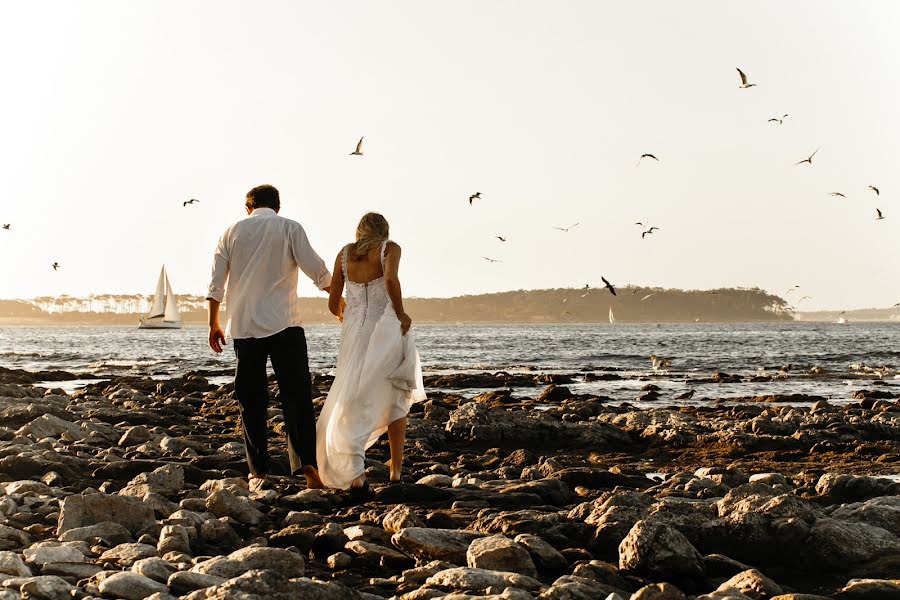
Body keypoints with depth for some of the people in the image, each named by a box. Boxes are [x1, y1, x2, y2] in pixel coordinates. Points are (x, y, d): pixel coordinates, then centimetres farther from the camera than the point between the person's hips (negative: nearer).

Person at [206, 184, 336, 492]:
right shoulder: (289, 228, 2)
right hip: (284, 325, -3)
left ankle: (258, 473, 8)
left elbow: (216, 283, 9)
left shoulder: (232, 232, 10)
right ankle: (305, 462, -18)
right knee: (297, 397, -3)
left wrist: (214, 324, 16)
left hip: (244, 326, 3)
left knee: (252, 402, 9)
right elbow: (317, 270, -2)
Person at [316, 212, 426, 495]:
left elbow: (333, 304, 11)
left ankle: (356, 473, -19)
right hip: (387, 332, -2)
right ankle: (396, 470, 21)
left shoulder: (344, 253, 11)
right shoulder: (390, 248, 1)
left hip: (355, 334, 2)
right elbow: (390, 279, -21)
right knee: (395, 401, 18)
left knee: (352, 404, 1)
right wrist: (401, 313, -8)